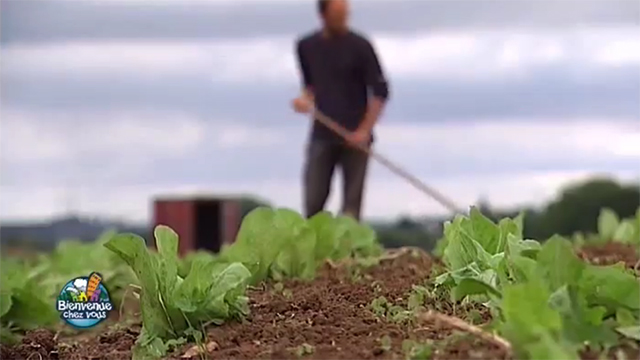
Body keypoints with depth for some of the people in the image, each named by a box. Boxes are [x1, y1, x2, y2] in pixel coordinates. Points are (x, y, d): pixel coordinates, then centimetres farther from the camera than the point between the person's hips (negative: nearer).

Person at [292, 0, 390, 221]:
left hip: (354, 138, -3)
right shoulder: (306, 47, 5)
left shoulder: (360, 47, -6)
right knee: (313, 201, -1)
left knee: (352, 202, -1)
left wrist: (365, 131, -12)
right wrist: (306, 99, -2)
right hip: (321, 136, 3)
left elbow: (380, 91, -4)